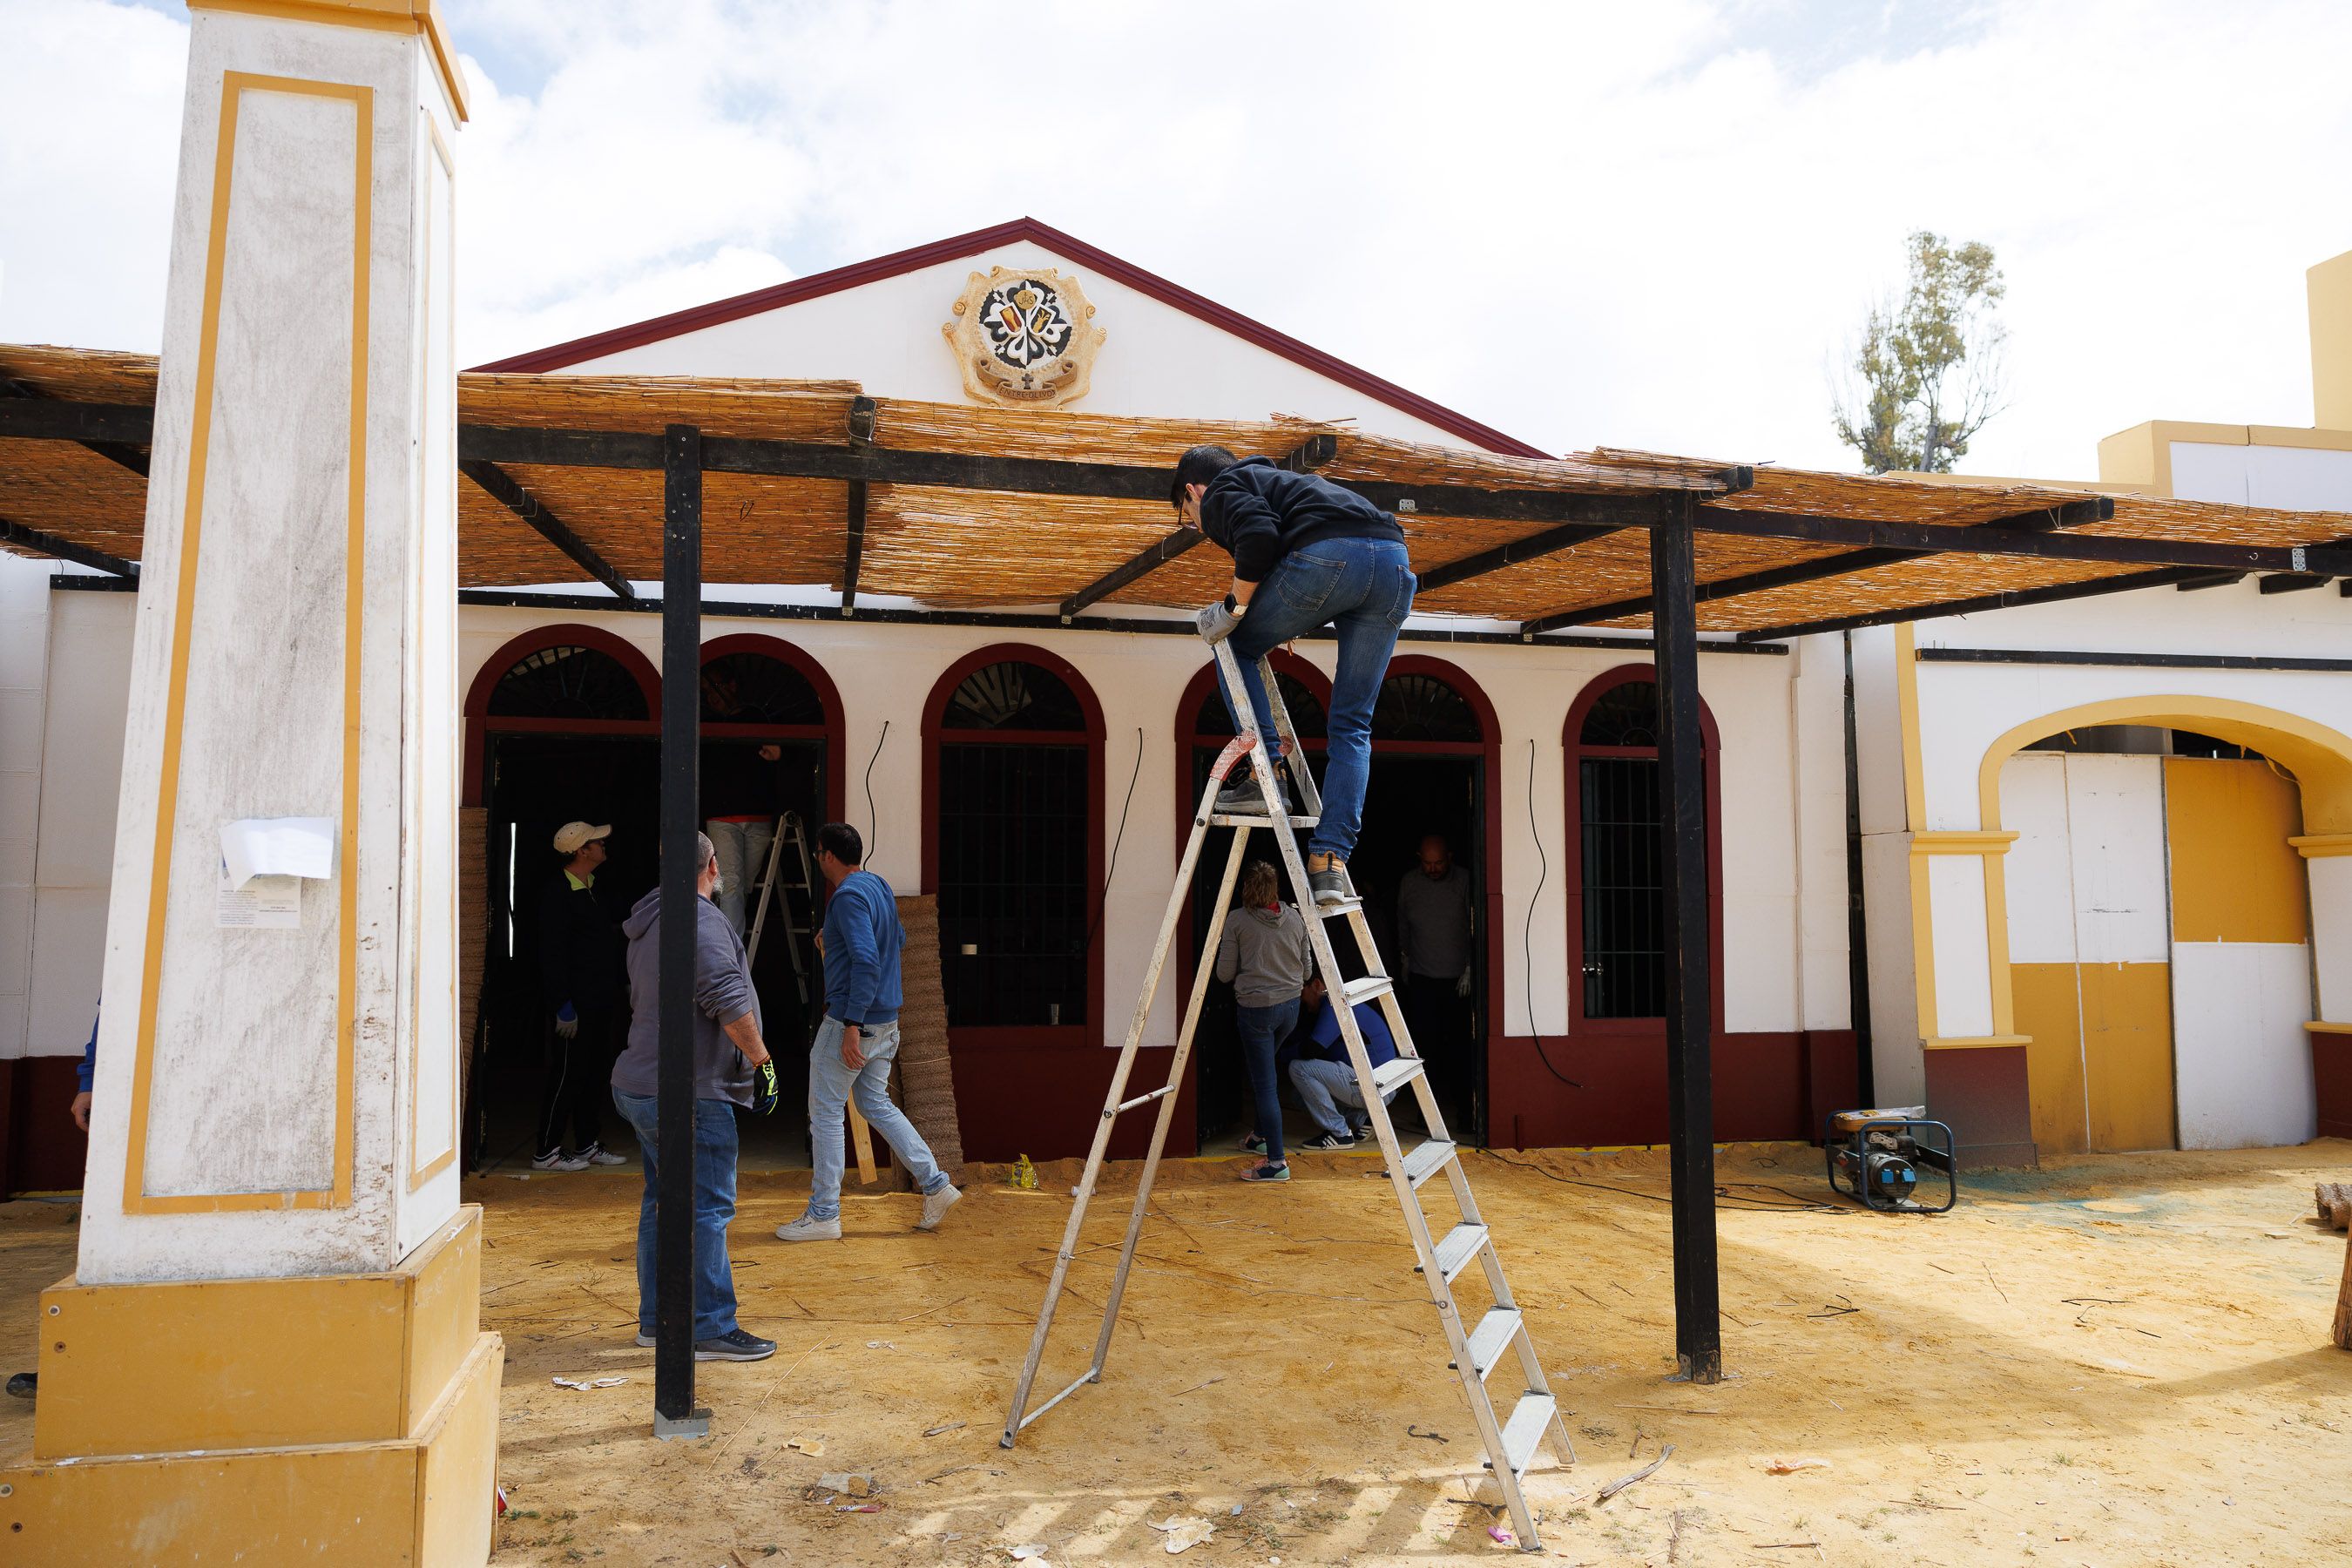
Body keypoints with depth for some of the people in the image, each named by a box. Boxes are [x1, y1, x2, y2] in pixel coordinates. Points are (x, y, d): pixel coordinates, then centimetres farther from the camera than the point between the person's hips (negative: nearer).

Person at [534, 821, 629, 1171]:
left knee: (593, 1073, 14)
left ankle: (587, 1145, 23)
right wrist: (563, 1006, -20)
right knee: (566, 1075, -3)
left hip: (599, 1001, 9)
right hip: (575, 1004, -9)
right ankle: (547, 1151, 6)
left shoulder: (594, 887, 15)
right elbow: (552, 954, -18)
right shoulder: (557, 892, -14)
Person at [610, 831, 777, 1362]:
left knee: (663, 1201, 16)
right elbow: (728, 999, -23)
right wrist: (758, 1053, -11)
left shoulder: (648, 925, 18)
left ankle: (656, 1319, 24)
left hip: (642, 1085, 10)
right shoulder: (700, 919, -15)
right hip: (688, 1093, -10)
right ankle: (709, 1329, -4)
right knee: (706, 1208, -7)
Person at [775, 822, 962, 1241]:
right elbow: (899, 939, 26)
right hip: (886, 1019, 9)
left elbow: (867, 962, -27)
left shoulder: (849, 896, -18)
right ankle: (936, 1186, 14)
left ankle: (823, 1215, 10)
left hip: (852, 1019, -9)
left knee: (826, 1113, 2)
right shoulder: (880, 887, 10)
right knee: (876, 1104, 17)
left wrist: (852, 1026, -28)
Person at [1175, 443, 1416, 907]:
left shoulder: (1220, 492, 16)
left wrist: (1235, 608, 4)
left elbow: (1258, 535, -7)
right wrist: (1288, 628, 33)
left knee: (1236, 647, 18)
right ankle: (1329, 860, 5)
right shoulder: (1274, 479, 41)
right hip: (1394, 561, 7)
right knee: (1351, 724, 10)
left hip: (1327, 555, -7)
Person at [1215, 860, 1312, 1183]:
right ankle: (1262, 1137, 38)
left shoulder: (1237, 920, -11)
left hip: (1255, 1008, -6)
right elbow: (1307, 969, 9)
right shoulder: (1295, 917, 2)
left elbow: (1225, 974, -7)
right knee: (1262, 1069, 26)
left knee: (1264, 1083, -2)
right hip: (1290, 1005, 6)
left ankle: (1277, 1161, -3)